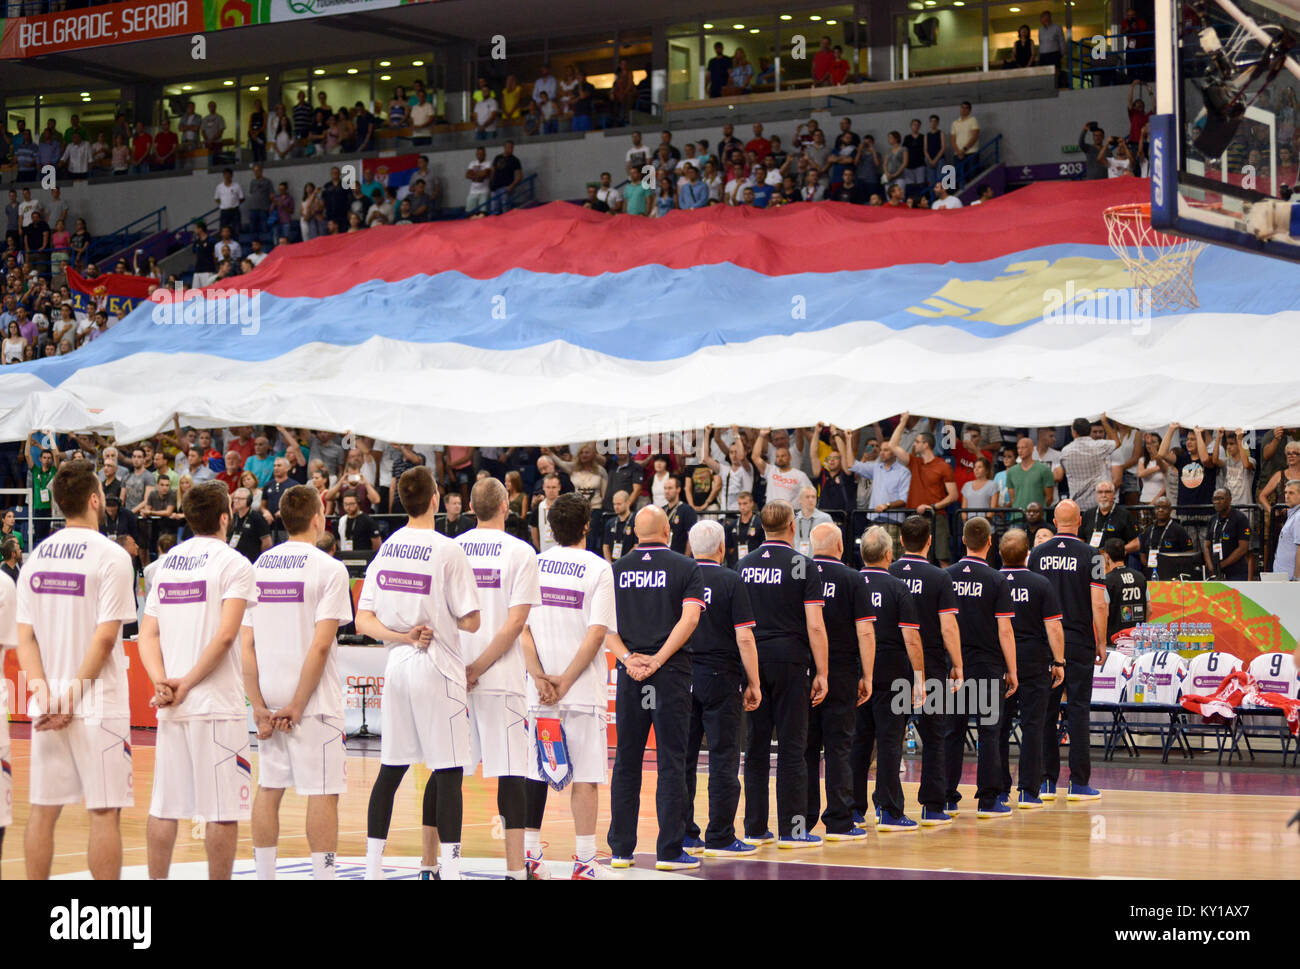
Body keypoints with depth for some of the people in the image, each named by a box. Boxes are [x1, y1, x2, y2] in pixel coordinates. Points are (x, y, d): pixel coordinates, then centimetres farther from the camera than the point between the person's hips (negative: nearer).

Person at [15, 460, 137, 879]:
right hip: (98, 704, -5)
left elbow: (25, 638, 3)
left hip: (47, 707, 5)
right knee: (105, 812, -2)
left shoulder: (36, 557, 8)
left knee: (43, 810, 9)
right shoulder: (110, 556, -9)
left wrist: (46, 697, -4)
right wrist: (74, 696, -12)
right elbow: (104, 638, -15)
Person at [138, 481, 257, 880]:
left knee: (164, 807, 9)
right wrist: (188, 683, -11)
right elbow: (225, 635, -16)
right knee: (223, 810, -1)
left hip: (171, 708, 6)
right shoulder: (233, 563, -6)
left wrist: (161, 682, -3)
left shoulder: (166, 562, 12)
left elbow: (148, 634, 7)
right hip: (218, 705, -6)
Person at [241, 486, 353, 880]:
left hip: (270, 700, 5)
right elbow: (320, 645, -16)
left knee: (269, 789, 12)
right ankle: (322, 875, 0)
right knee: (323, 792, 0)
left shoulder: (258, 567, 7)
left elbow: (246, 644, 2)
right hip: (313, 700, -5)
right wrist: (297, 707, -12)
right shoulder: (329, 569, -9)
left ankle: (264, 876, 15)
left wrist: (259, 706, 1)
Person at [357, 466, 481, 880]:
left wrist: (401, 635, -6)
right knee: (448, 772, -2)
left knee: (391, 769, 11)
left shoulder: (385, 548, 7)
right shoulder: (448, 551, -11)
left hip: (396, 666, 6)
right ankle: (447, 868, -4)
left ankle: (372, 867, 14)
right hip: (438, 670, -6)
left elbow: (363, 620, 5)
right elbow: (469, 621, -11)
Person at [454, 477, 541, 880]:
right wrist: (479, 668, -9)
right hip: (501, 679, -3)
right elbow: (516, 621, -11)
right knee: (510, 773, -1)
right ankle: (515, 869, -2)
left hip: (450, 676, 4)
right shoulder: (519, 551, -3)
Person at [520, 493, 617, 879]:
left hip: (538, 688, 3)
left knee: (534, 772, 10)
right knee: (585, 775, 0)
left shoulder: (533, 566, 6)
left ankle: (529, 855, 12)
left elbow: (521, 628, 0)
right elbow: (597, 633, -11)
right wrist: (566, 681, -10)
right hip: (583, 689, -3)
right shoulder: (598, 568, -4)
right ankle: (584, 861, -2)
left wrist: (540, 677, -5)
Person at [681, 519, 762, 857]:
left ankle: (684, 835, 12)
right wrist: (754, 683, -4)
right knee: (723, 759, 1)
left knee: (682, 758, 8)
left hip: (682, 676, 4)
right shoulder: (731, 582, -7)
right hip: (721, 678, -4)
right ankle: (720, 837, 1)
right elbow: (744, 637, -11)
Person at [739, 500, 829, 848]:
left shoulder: (744, 565, 6)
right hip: (790, 662, -4)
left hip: (753, 662, 4)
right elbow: (815, 626, -11)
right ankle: (791, 829, 0)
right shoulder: (804, 566, -6)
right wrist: (821, 673, -5)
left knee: (756, 746, 8)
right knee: (791, 747, -1)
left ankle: (755, 828, 10)